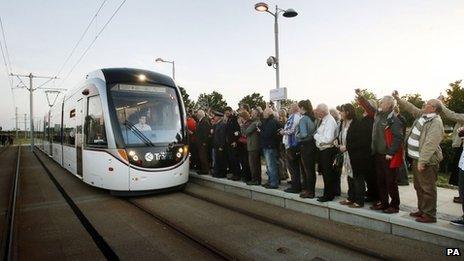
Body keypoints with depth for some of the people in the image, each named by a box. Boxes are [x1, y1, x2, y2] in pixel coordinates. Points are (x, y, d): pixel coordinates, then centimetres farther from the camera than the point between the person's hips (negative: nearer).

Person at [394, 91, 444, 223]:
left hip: (427, 161, -10)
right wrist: (398, 98, 25)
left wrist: (422, 161, -27)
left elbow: (430, 144, -24)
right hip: (417, 158, 10)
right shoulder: (422, 115, 10)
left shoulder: (436, 122, -18)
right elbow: (410, 108, 26)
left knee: (427, 188, 0)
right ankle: (422, 210, 31)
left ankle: (429, 215, 10)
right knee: (419, 187, 19)